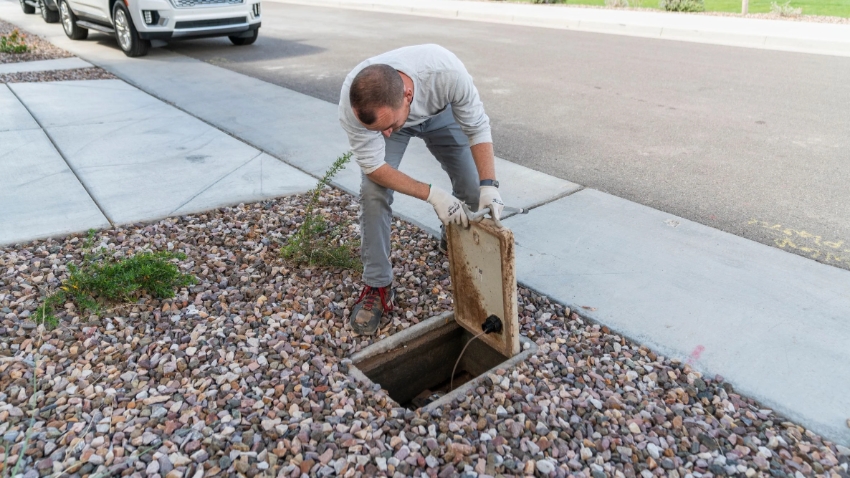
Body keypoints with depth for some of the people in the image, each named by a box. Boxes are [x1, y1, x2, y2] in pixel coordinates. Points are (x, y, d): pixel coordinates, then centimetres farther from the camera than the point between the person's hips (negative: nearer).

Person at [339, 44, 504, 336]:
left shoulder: (447, 71, -44)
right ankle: (377, 287, -4)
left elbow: (477, 128, -28)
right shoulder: (353, 102, -42)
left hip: (440, 112, 1)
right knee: (373, 194, -19)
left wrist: (489, 185, -38)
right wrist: (432, 194, -38)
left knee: (473, 187, -2)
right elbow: (373, 165, -30)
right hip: (387, 112, -1)